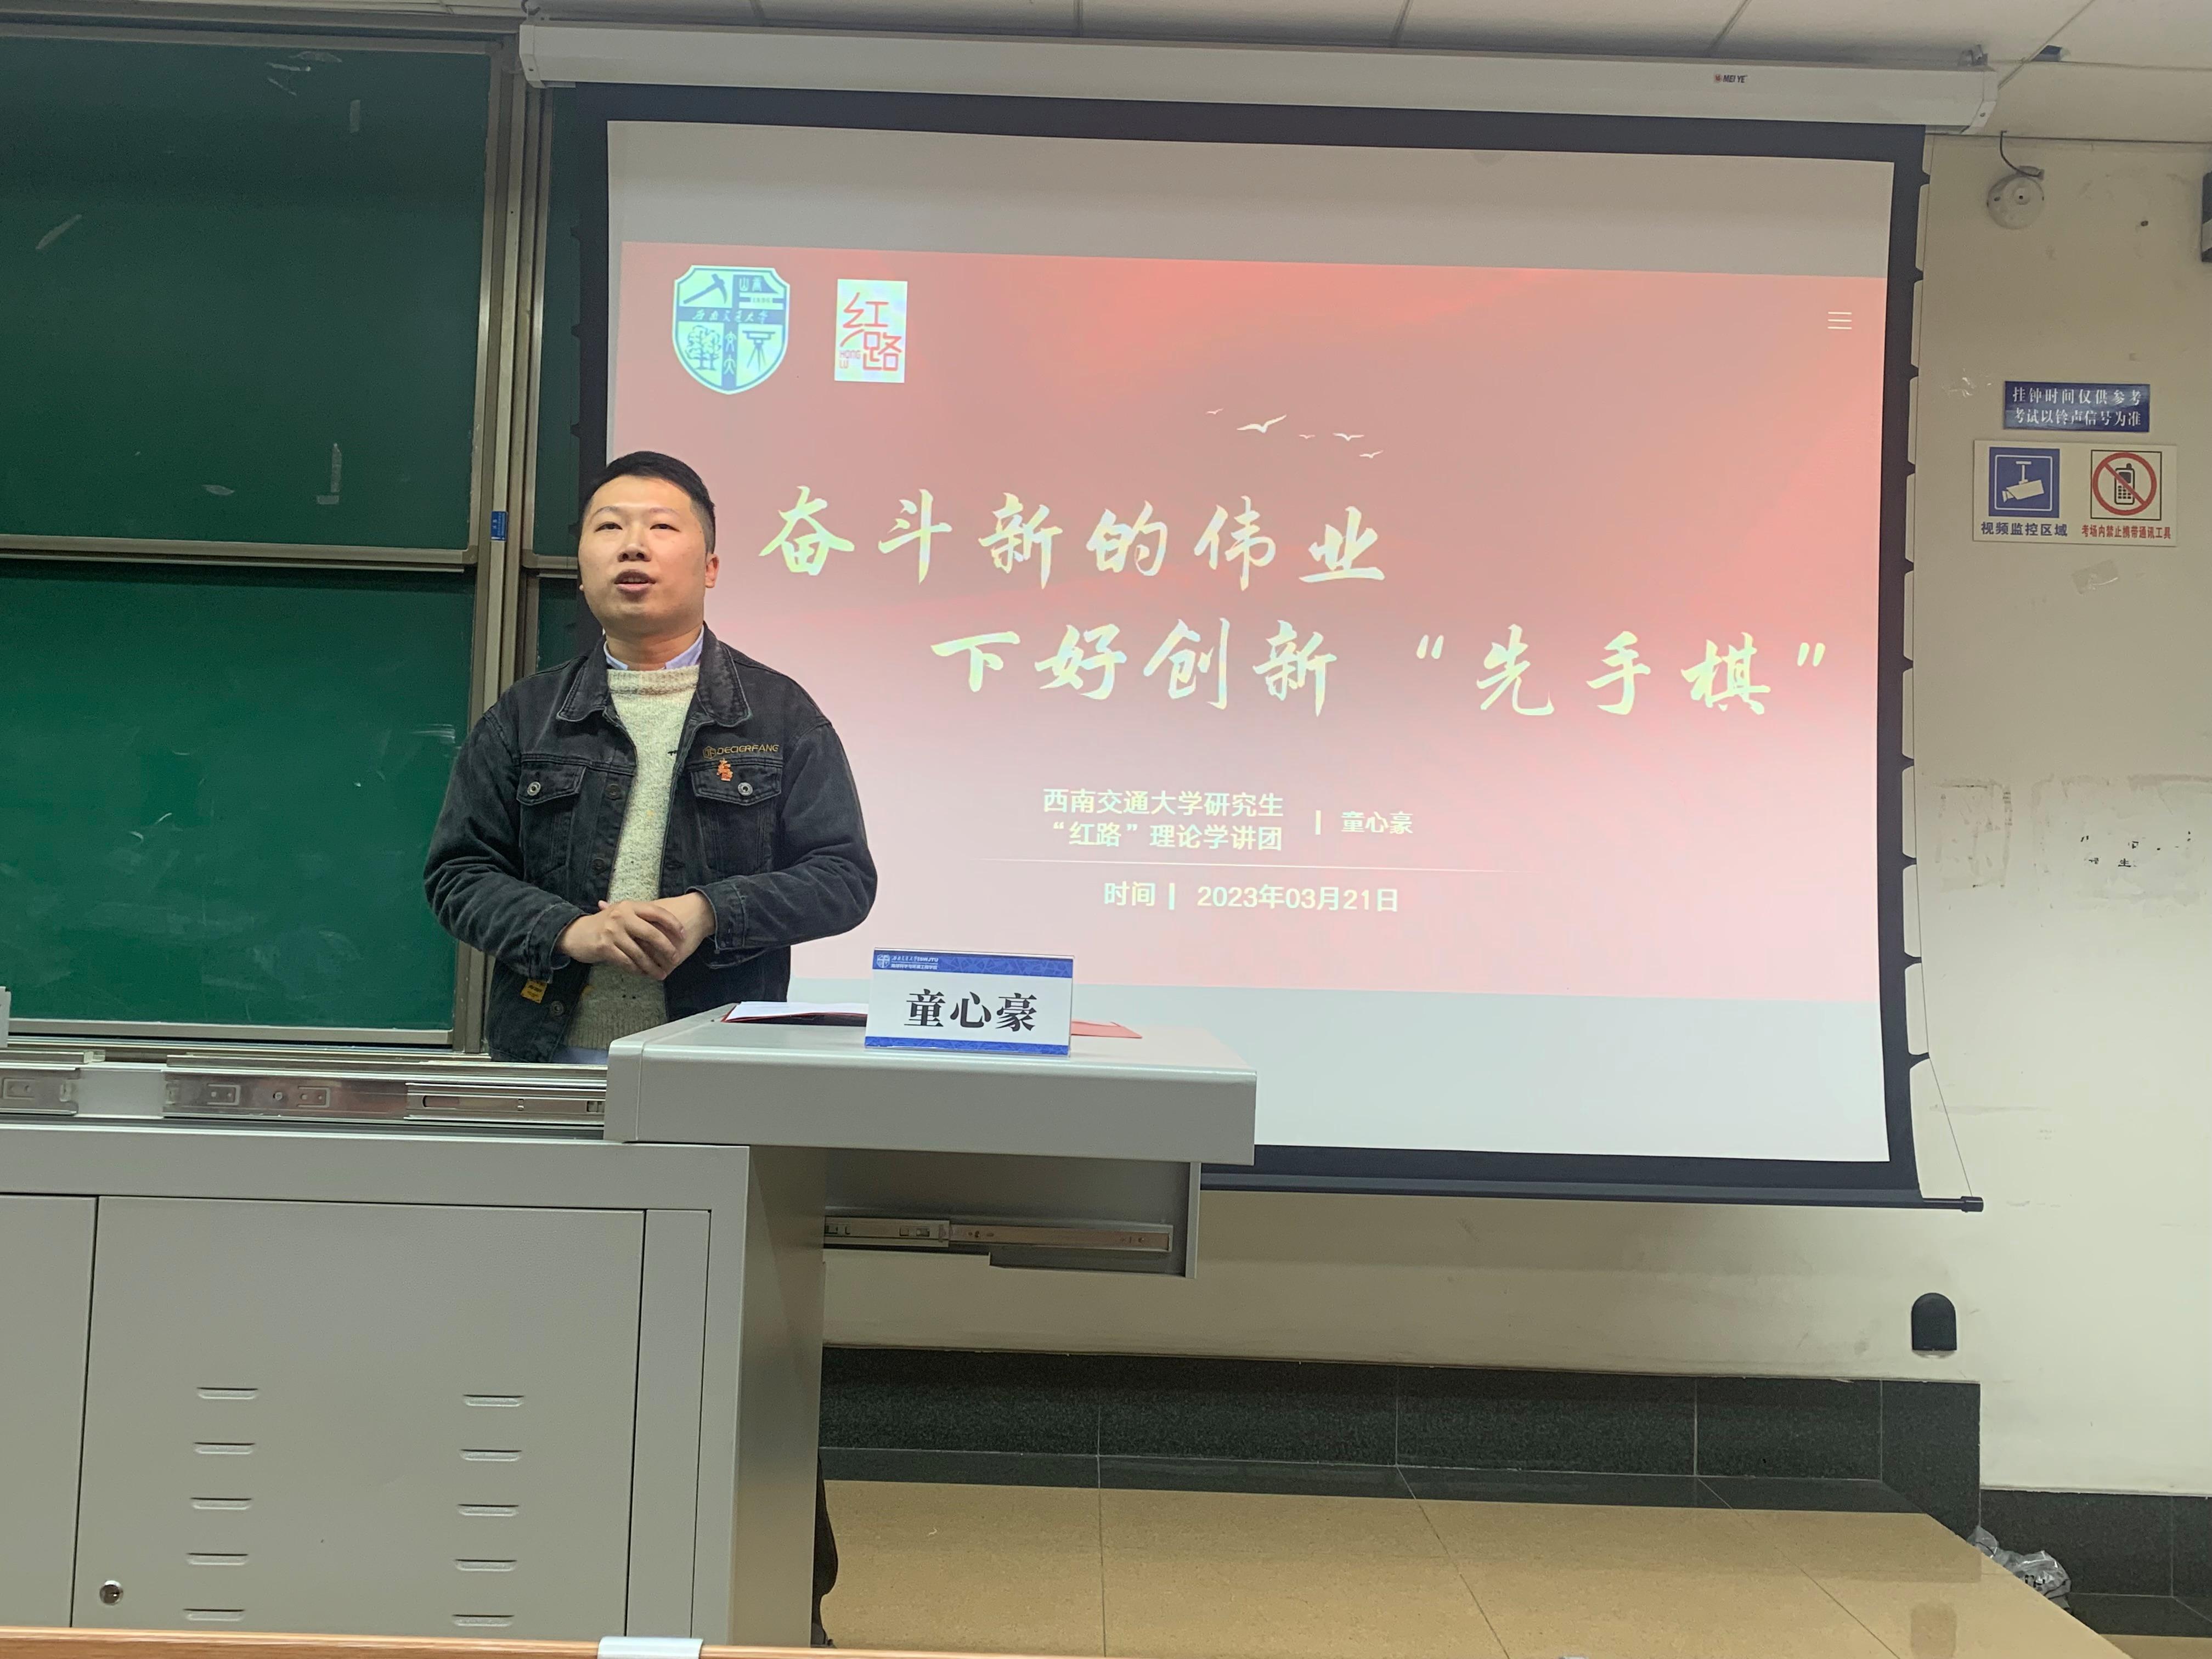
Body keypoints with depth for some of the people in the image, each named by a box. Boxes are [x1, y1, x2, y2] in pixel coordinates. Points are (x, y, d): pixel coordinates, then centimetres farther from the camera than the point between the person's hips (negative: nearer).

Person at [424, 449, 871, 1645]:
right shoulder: (525, 721, 10)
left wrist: (711, 911, -16)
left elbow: (842, 876, 0)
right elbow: (458, 874, 6)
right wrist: (567, 929, -13)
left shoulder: (778, 718, 5)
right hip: (554, 1065, 2)